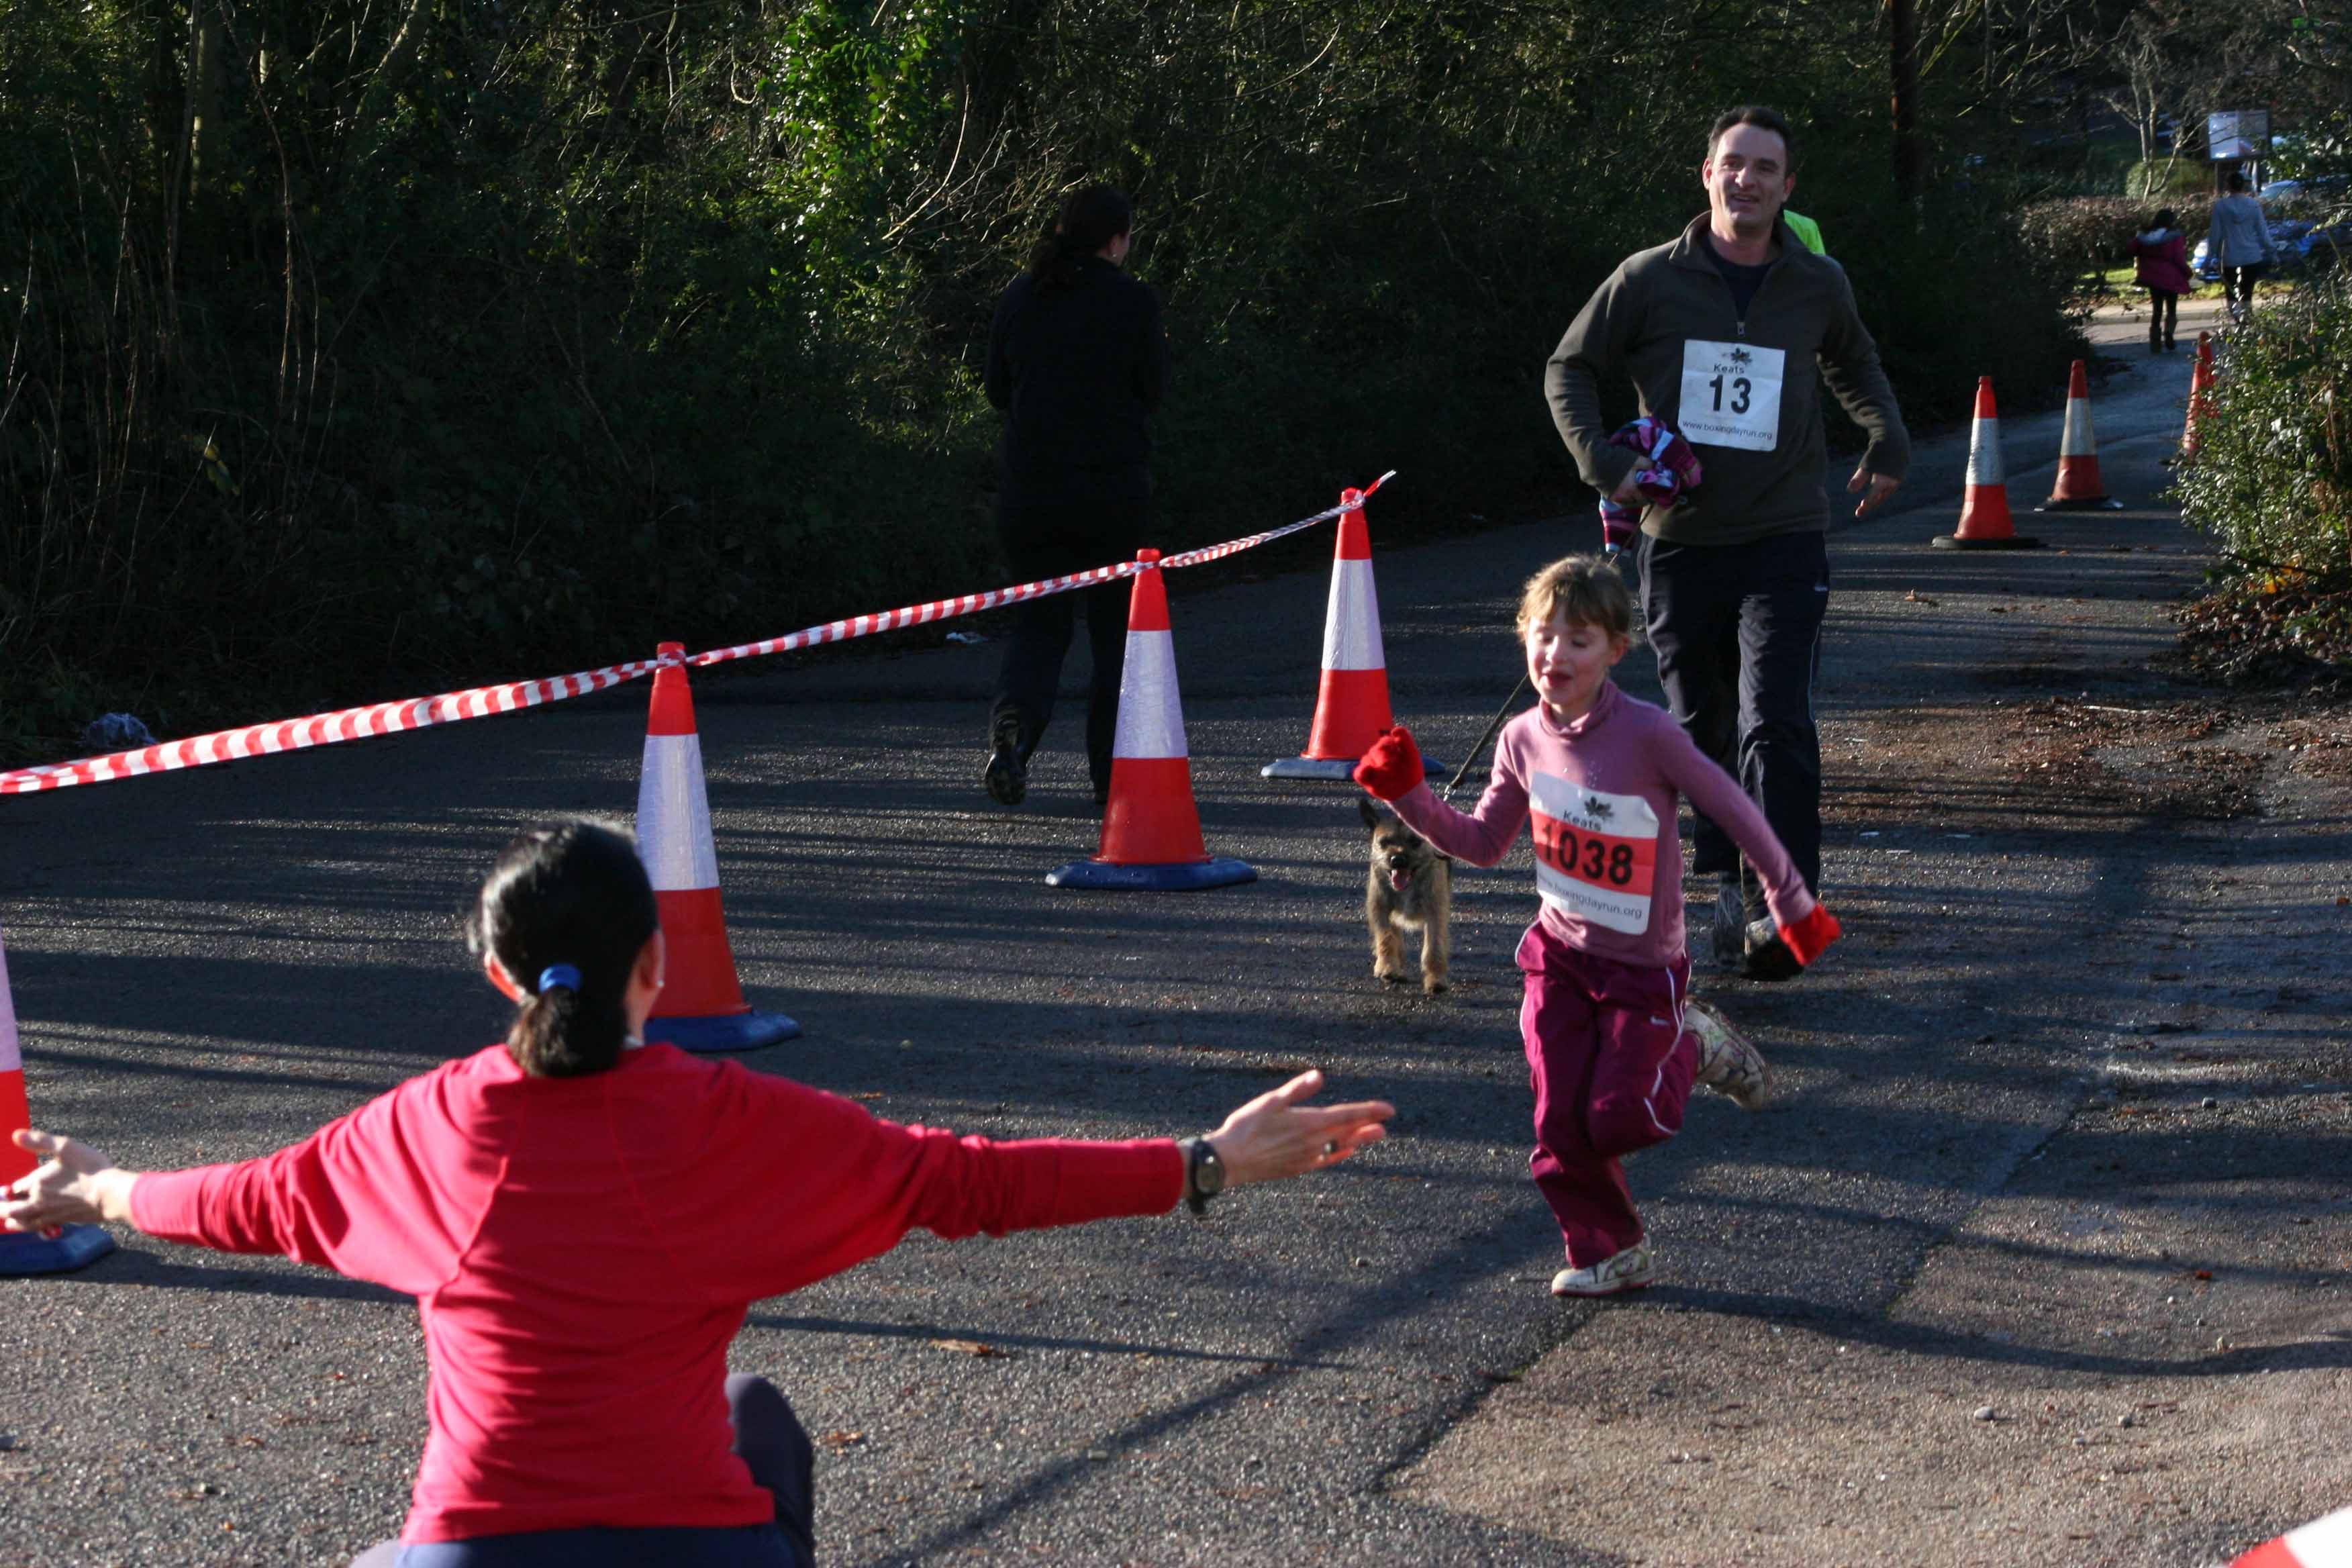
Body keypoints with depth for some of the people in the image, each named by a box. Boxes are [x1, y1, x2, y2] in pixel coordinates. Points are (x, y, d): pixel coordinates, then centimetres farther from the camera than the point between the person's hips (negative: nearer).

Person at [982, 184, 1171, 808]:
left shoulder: (1019, 298, 4)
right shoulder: (1132, 301, -8)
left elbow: (998, 389, 9)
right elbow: (1152, 392, -3)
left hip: (1028, 487, 3)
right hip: (1113, 491, -3)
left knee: (1040, 621, 13)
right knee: (1117, 627, 10)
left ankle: (1013, 720, -17)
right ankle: (1114, 773, 11)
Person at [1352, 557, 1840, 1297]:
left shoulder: (1647, 733, -21)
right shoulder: (1523, 740, -5)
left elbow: (1734, 810, -12)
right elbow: (1483, 843, 7)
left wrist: (1793, 904, -4)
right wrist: (1408, 797, -6)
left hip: (1642, 965, -4)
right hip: (1559, 956, 4)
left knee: (1617, 1121, -8)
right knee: (1561, 1125, 0)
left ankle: (1693, 1054, 22)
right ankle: (1609, 1254, 21)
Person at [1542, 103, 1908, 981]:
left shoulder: (1818, 286, 6)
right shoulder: (1650, 280, 1)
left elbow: (1854, 368, 28)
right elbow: (1569, 372, 10)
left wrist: (1889, 442, 13)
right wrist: (1604, 465, -5)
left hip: (1785, 545, -1)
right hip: (1680, 541, 1)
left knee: (1776, 725, -16)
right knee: (1703, 733, 9)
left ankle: (1783, 906, -16)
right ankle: (1729, 884, 25)